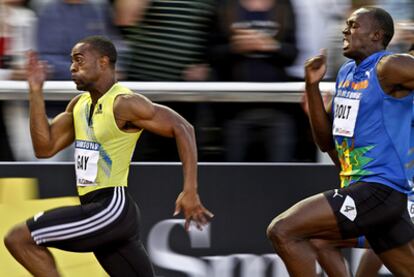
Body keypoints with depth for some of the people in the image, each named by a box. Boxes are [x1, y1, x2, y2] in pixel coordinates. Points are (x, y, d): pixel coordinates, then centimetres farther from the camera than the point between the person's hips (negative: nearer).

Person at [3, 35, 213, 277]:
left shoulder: (124, 104, -12)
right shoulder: (79, 105, 14)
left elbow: (182, 128, -15)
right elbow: (45, 148, 10)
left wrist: (190, 192, -21)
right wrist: (36, 91, 5)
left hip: (113, 207, -9)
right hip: (96, 207, 9)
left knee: (19, 239, -12)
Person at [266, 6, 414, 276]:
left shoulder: (390, 67, -11)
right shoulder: (345, 73, 15)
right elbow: (327, 142, 16)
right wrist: (312, 85, 7)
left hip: (379, 189, -9)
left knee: (283, 230, -17)